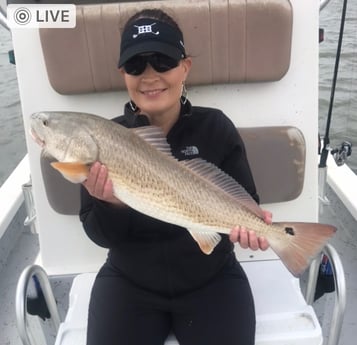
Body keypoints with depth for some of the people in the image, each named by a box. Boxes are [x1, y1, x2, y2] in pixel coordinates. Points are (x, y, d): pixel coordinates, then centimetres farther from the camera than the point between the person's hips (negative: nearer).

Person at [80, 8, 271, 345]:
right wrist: (110, 204, -29)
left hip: (211, 279, 0)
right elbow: (101, 236, -8)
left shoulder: (215, 127, -11)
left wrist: (249, 226, -25)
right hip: (129, 283, 1)